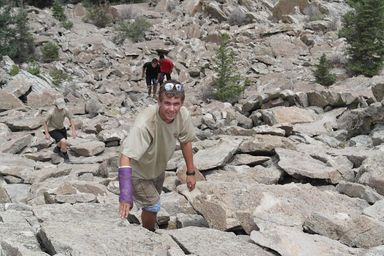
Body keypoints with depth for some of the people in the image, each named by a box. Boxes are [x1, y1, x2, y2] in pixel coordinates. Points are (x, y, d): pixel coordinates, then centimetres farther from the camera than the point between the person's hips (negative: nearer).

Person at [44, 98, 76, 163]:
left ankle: (57, 149, 56)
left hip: (61, 128, 6)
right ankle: (65, 156, 1)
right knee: (64, 142, -23)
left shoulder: (65, 110, -22)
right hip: (52, 130, -6)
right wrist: (47, 134, -19)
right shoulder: (51, 113, -31)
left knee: (64, 143, 22)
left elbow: (71, 119, -7)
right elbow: (45, 122, -16)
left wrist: (73, 130, -13)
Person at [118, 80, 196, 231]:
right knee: (153, 206, -8)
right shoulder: (145, 123, -43)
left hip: (158, 168, 6)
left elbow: (186, 142, -7)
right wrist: (125, 194, -54)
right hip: (138, 171, -6)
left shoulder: (183, 115, -25)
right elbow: (125, 156, -48)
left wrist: (190, 172, -1)